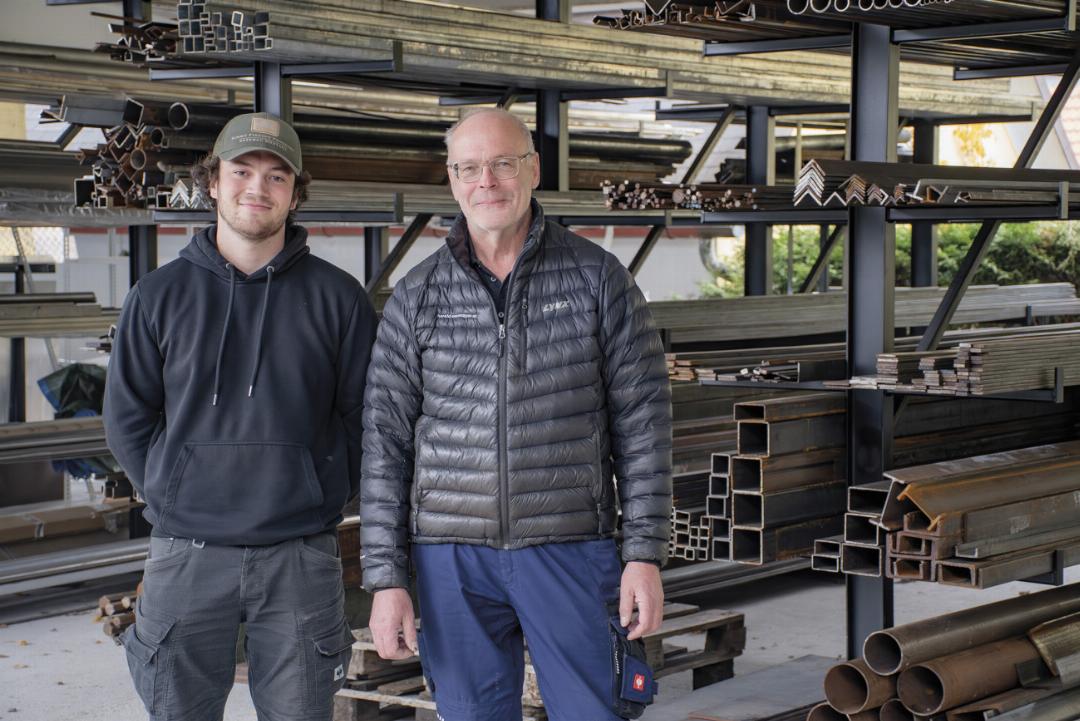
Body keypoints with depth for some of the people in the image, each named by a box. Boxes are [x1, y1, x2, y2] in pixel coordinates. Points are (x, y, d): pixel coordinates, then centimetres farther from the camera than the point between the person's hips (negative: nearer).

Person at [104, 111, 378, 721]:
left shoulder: (337, 297, 2)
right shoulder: (161, 295, 4)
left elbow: (364, 416, 6)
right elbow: (127, 418, 10)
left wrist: (324, 497, 1)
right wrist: (174, 496, 3)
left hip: (301, 558, 0)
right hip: (186, 554, 1)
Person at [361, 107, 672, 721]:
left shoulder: (597, 277, 0)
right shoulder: (417, 297, 4)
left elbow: (643, 421, 0)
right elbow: (386, 442, 4)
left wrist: (646, 554, -6)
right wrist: (386, 579, -1)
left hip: (569, 549, -1)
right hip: (453, 557, 1)